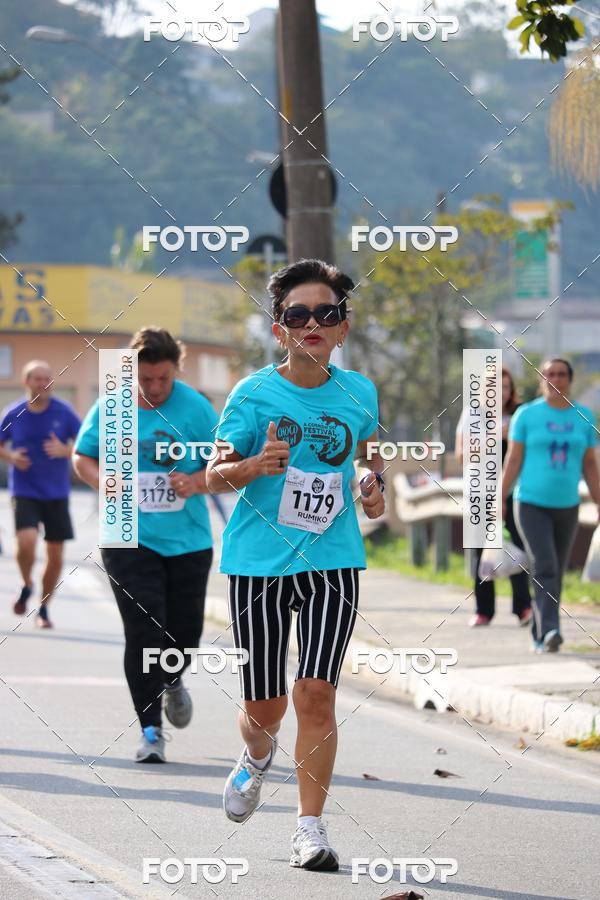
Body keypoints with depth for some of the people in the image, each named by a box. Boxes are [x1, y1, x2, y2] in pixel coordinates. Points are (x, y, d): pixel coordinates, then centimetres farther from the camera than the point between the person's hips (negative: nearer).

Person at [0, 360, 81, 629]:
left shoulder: (64, 412, -5)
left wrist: (65, 450, -22)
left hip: (57, 494, 1)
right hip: (25, 492, -1)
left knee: (55, 556, 3)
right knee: (26, 542, -23)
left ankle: (43, 608, 23)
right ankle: (26, 586, 8)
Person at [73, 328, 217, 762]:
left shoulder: (196, 408, -3)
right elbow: (82, 456, 11)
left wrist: (196, 482, -19)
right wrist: (103, 481, -10)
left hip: (188, 540, 1)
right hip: (131, 541, -1)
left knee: (185, 630, 7)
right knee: (144, 632, -9)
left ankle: (173, 682, 43)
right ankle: (151, 729, -1)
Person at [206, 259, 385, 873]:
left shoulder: (358, 392, 4)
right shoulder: (254, 393, -6)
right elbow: (214, 476, -2)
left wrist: (374, 485, 4)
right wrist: (254, 467, -22)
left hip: (332, 561, 1)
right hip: (258, 562, -1)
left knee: (316, 692, -13)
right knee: (264, 706, 5)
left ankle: (310, 827, -4)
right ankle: (257, 755, 42)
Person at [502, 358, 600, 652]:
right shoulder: (526, 415, -2)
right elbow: (513, 460, -1)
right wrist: (499, 500, -5)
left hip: (567, 506, 4)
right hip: (532, 504, -4)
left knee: (556, 573, 9)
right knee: (544, 568, -18)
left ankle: (539, 636, 21)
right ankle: (549, 630, -28)